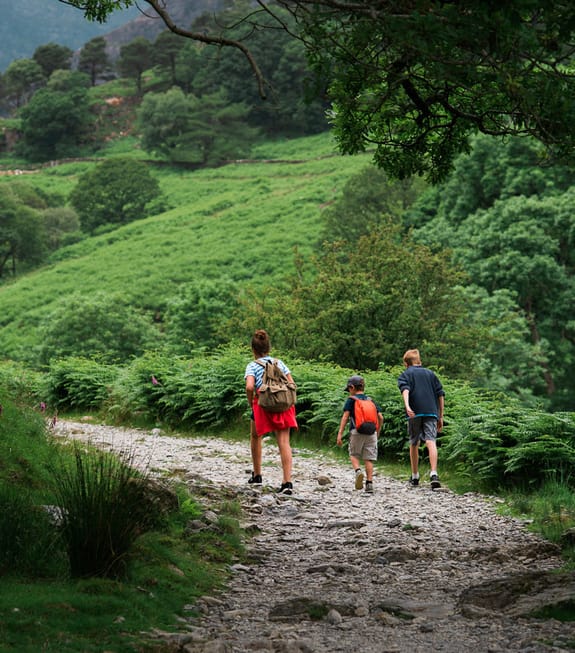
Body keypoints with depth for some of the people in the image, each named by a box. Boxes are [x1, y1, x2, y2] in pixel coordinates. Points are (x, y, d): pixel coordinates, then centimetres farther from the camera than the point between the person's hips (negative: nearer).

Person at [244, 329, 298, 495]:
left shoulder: (253, 366, 0)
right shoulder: (279, 363, 12)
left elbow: (250, 386, -16)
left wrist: (250, 403, -2)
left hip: (263, 405, -2)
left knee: (255, 437, 24)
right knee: (284, 442, -5)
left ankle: (257, 475, 33)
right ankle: (287, 482, -17)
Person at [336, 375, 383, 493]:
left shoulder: (351, 399, 3)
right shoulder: (371, 400, 15)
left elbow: (345, 416, -6)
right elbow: (380, 417, 9)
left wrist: (340, 433, -8)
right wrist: (377, 432, 20)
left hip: (356, 432, -3)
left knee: (354, 455, 11)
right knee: (368, 458, 5)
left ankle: (358, 471, -18)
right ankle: (369, 483, -3)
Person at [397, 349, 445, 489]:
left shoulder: (405, 374, 12)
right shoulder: (430, 373, 21)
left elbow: (405, 389, -10)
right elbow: (441, 394, 16)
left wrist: (407, 406, -25)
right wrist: (441, 417, 19)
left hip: (415, 413, -1)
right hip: (431, 413, 1)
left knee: (414, 444, 15)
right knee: (431, 442, -10)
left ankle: (415, 476, 23)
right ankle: (434, 474, -30)